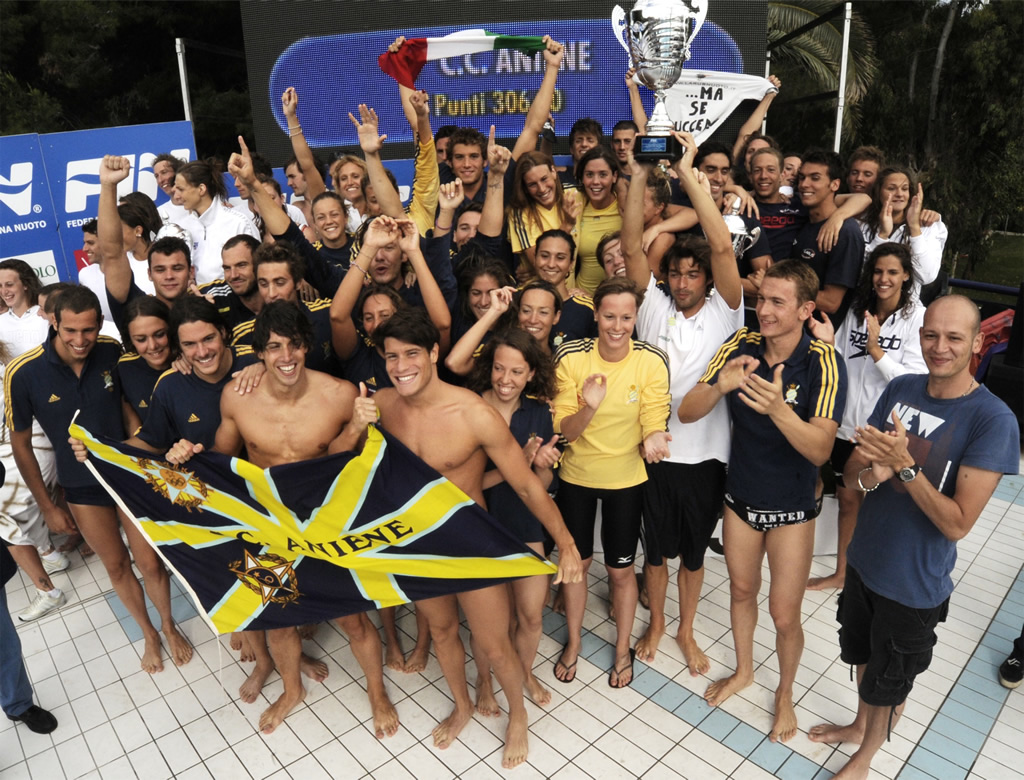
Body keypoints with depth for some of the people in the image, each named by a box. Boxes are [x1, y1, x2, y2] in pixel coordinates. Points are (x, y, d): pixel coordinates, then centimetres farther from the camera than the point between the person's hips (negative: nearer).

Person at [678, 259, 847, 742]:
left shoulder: (823, 362, -21)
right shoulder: (741, 345, -12)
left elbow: (820, 450, -29)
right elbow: (686, 413, -16)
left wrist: (779, 410, -47)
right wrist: (720, 386, -37)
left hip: (791, 508, -3)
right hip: (741, 497, 3)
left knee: (784, 615, 6)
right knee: (741, 590, 21)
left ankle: (785, 692, 36)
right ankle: (743, 671, 47)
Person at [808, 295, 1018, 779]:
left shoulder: (993, 420, -22)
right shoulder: (900, 389, -6)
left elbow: (958, 523, -24)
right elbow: (851, 474, -2)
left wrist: (904, 465, -33)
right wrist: (870, 473, -24)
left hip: (915, 584, -4)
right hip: (864, 559, 5)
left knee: (885, 683, 18)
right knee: (862, 655, 27)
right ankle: (860, 725, 54)